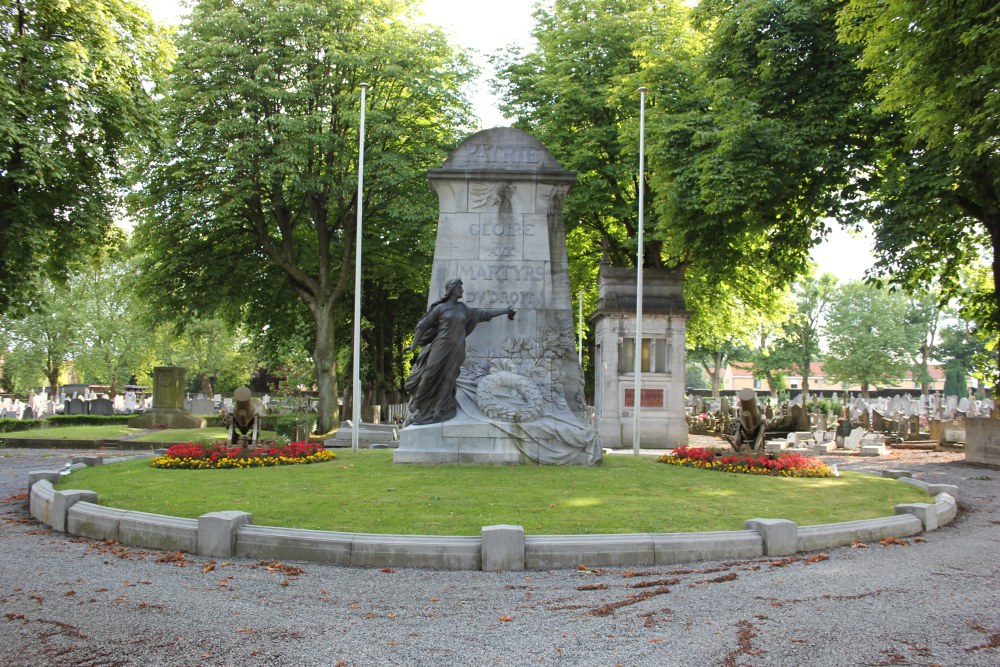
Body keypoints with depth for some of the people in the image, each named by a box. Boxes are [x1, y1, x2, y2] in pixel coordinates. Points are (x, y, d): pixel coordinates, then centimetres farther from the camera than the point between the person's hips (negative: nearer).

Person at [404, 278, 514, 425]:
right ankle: (419, 410, 7)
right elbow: (423, 325, 2)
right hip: (441, 348, -4)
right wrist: (414, 344, -4)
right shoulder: (440, 308, 0)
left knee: (448, 380, 1)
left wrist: (506, 310, 16)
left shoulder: (463, 309, 13)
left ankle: (439, 412, 7)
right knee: (430, 378, -5)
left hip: (456, 350, 4)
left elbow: (484, 313, 17)